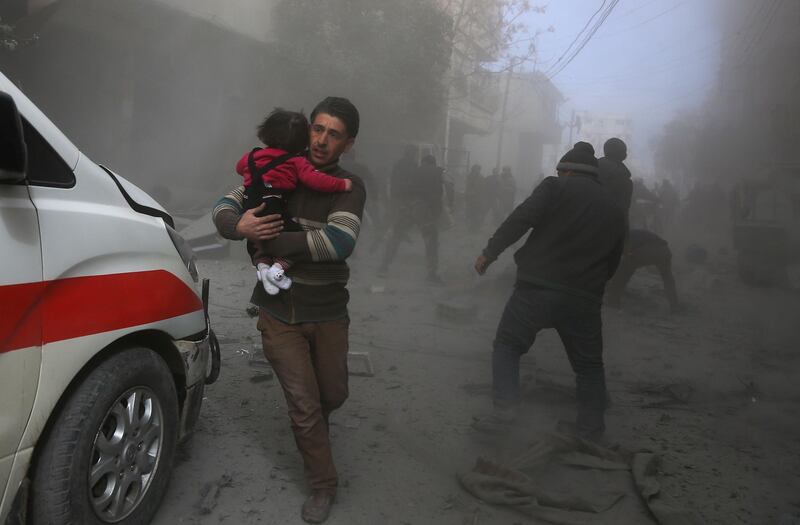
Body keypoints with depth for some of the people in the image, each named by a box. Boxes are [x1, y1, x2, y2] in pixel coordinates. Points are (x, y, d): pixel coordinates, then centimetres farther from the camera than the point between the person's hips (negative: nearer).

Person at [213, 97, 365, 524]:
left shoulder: (349, 187, -7)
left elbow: (340, 241, -24)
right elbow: (224, 207, 1)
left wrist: (274, 242, -22)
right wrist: (238, 225, -23)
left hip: (328, 314, 0)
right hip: (279, 314, 0)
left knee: (333, 395, 18)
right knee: (304, 405, 3)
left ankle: (308, 428, 53)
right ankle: (323, 486, 23)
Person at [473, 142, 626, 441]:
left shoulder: (556, 187, 1)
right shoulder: (614, 209, 17)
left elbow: (520, 219, -13)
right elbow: (612, 262, 18)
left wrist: (490, 252, -8)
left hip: (538, 287, -4)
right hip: (585, 300, 4)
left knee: (507, 345, 11)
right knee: (589, 364, 19)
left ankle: (505, 408, -2)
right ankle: (591, 429, 19)